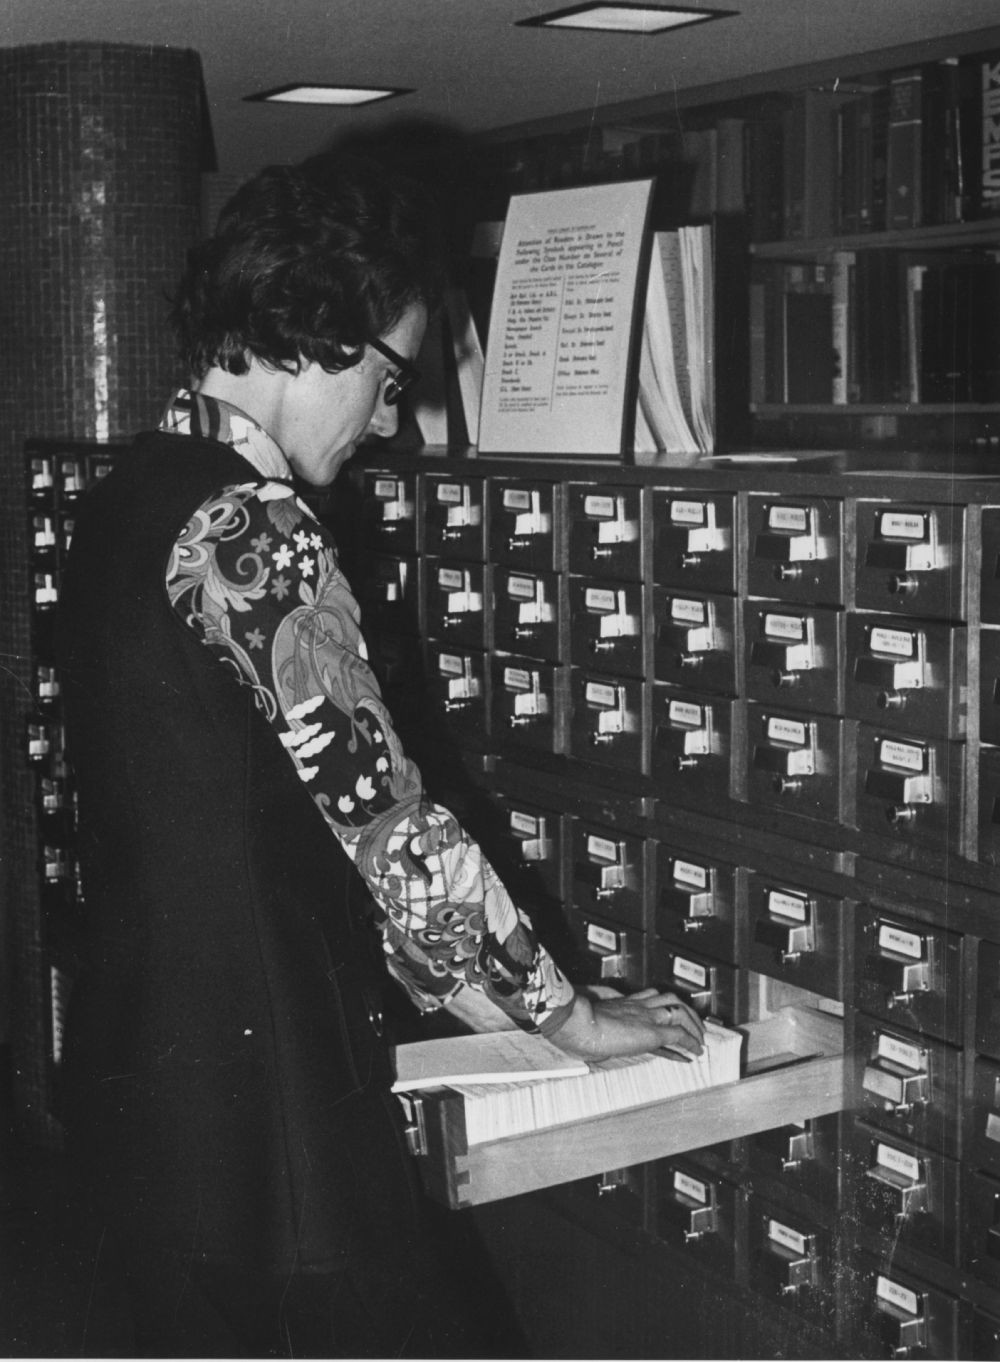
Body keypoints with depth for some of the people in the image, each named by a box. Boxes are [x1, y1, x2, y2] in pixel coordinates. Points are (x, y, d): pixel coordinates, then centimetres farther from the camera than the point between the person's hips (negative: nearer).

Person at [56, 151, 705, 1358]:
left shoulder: (134, 494, 10)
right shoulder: (247, 527, -19)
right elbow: (385, 817, -18)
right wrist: (571, 1016, -5)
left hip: (141, 1067, 10)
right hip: (260, 1090, -9)